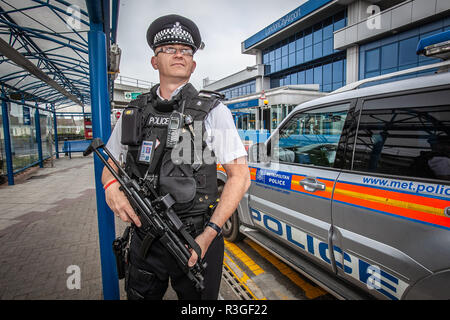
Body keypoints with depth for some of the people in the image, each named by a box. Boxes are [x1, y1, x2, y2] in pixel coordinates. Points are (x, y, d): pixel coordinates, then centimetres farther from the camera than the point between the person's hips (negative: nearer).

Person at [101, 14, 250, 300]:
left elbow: (240, 176, -10)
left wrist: (209, 235, -17)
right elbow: (110, 165, 15)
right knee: (140, 295, 21)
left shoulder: (212, 111, -6)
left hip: (196, 239, -3)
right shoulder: (134, 112, 6)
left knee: (198, 295, 16)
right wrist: (111, 187, -10)